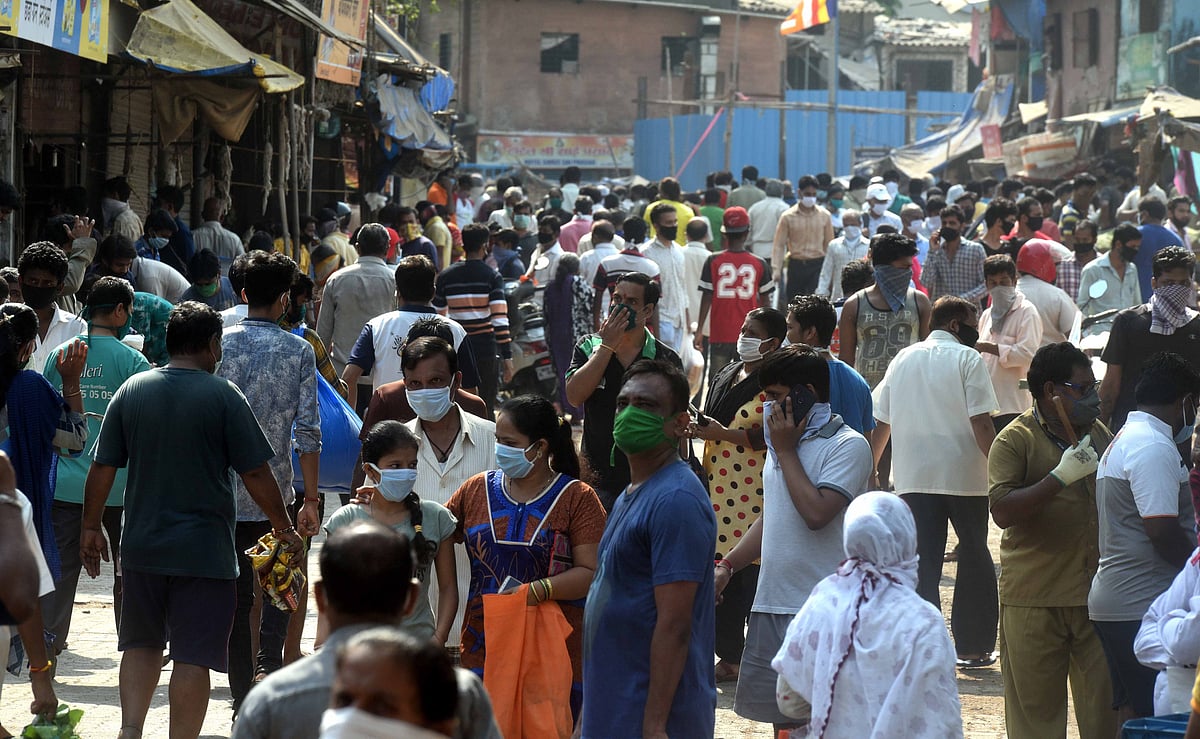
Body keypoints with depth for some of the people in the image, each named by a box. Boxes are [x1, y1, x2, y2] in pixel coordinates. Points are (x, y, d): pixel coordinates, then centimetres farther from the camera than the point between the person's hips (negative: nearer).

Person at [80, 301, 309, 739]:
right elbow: (256, 473, -8)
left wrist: (91, 527, 16)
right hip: (204, 550, -4)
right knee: (193, 657, 0)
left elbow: (102, 467, 4)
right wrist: (284, 528, 4)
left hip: (141, 546, 4)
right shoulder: (222, 396, -10)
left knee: (142, 644, 19)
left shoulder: (132, 391, 2)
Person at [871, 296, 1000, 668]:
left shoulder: (902, 360, 11)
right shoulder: (967, 359, -4)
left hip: (913, 479, 3)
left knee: (922, 566, 3)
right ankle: (974, 647, 17)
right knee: (974, 560, 13)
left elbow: (881, 423, 14)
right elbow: (981, 424, -12)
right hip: (964, 476, -3)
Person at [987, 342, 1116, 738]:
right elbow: (1002, 511, -19)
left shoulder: (1099, 434, 15)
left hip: (1096, 597, 5)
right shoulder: (1015, 440, -5)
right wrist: (1060, 476, -24)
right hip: (1034, 600, -5)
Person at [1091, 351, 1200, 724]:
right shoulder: (1155, 448, -15)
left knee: (1132, 715, 12)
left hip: (1111, 601, 10)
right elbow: (1163, 533, -20)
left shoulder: (1122, 441, 18)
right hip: (1143, 609, -10)